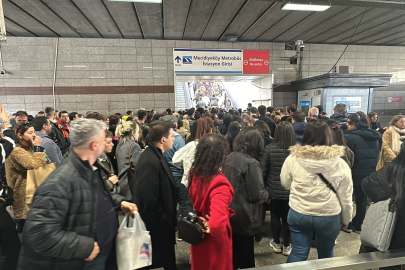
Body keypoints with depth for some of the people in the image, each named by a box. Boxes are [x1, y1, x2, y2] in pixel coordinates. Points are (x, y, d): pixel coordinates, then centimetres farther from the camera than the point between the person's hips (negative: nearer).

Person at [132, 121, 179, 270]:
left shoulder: (156, 155, 2)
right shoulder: (150, 161, -29)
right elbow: (148, 202, -30)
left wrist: (169, 221, 12)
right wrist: (165, 223, -18)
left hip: (161, 225, 9)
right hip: (156, 229, -9)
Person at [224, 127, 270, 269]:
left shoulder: (231, 157, -1)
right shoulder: (251, 163, -22)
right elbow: (257, 195, -21)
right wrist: (267, 193, 0)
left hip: (231, 213, 7)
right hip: (244, 217, -6)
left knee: (233, 253, 24)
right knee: (245, 256, 14)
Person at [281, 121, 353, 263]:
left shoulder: (292, 159, -12)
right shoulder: (341, 164, -11)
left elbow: (285, 184, 2)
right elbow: (346, 197, -2)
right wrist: (346, 219, 13)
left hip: (298, 214, 0)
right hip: (329, 216, 1)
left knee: (298, 253, 14)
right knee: (326, 254, 24)